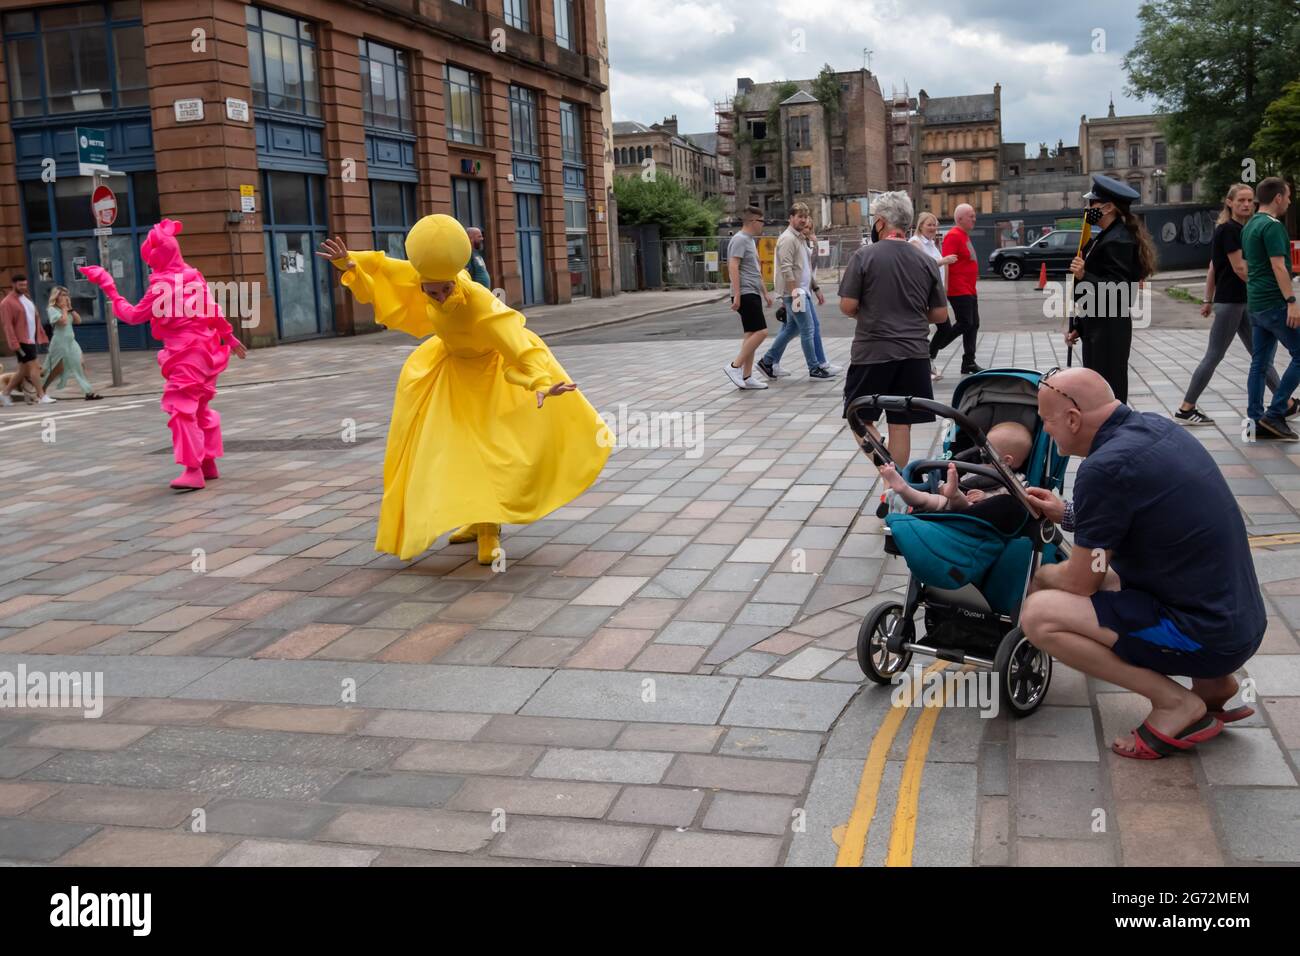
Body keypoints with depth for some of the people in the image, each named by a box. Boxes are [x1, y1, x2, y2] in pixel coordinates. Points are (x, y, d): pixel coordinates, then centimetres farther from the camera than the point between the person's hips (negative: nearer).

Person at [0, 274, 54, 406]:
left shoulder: (27, 298, 17)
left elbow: (35, 318, 19)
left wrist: (41, 336, 13)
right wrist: (15, 344, -19)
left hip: (31, 340, 8)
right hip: (21, 341, -8)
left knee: (23, 370, 12)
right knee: (34, 366, -9)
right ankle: (42, 396, -6)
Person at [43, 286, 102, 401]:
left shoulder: (67, 308, 12)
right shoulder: (52, 309, -10)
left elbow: (78, 320, 6)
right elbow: (63, 321, -22)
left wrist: (70, 308, 1)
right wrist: (64, 309, -11)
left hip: (71, 342, 7)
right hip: (60, 343, -7)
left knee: (80, 366, -3)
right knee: (58, 369, 3)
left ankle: (89, 392, -4)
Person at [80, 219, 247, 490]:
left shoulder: (162, 286, -14)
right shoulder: (193, 276, 6)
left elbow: (134, 315, -8)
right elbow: (213, 310, 12)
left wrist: (109, 287, -4)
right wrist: (229, 337, 23)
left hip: (185, 354, -8)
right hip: (206, 348, 8)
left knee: (182, 409, -11)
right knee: (201, 407, 16)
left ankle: (192, 469, -19)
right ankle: (208, 463, 22)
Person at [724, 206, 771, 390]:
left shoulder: (749, 240, 20)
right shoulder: (739, 240, -11)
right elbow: (733, 267, -19)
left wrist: (765, 292, 27)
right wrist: (737, 295, -24)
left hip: (753, 294, 10)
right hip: (745, 294, -10)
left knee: (751, 335, 8)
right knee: (760, 332, -15)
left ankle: (746, 377, 9)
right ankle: (735, 366, -10)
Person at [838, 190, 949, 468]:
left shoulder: (864, 256, -8)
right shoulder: (926, 261, 4)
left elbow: (848, 307, -9)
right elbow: (940, 314, 6)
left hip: (872, 352, -3)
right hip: (913, 354, 4)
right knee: (901, 425, 9)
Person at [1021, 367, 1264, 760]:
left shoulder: (1105, 468, -22)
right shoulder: (1153, 425, 4)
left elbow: (1080, 582, -11)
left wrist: (1042, 574, 9)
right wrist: (1068, 514, 17)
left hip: (1206, 635, -9)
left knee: (1038, 614, -15)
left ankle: (1174, 701, -6)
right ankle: (1211, 684, 18)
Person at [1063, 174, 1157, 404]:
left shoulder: (1118, 241, -15)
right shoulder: (1104, 237, 16)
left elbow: (1119, 290, -20)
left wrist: (1084, 276, -28)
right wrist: (1078, 327, 18)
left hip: (1109, 331, -10)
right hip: (1096, 328, 10)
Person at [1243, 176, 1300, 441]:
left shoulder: (1250, 226, 15)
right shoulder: (1272, 225, -13)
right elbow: (1278, 266, -20)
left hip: (1255, 304, 9)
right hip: (1274, 303, -9)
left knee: (1260, 362, 9)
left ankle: (1256, 422, 9)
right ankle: (1275, 414, -5)